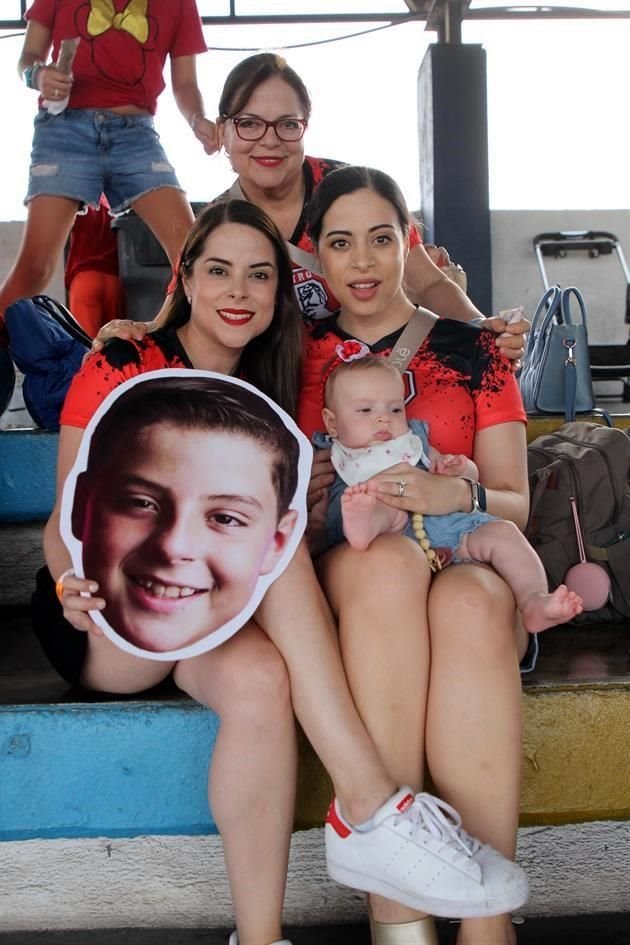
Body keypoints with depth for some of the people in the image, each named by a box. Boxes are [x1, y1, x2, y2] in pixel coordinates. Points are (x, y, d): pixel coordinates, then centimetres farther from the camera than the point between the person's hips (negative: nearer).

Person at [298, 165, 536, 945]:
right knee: (388, 561, -36)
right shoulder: (296, 355, 13)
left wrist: (456, 494, -17)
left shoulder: (468, 347, 11)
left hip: (468, 567, 0)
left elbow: (515, 503, 5)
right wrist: (297, 494, -7)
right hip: (338, 578, 0)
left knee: (471, 602, -36)